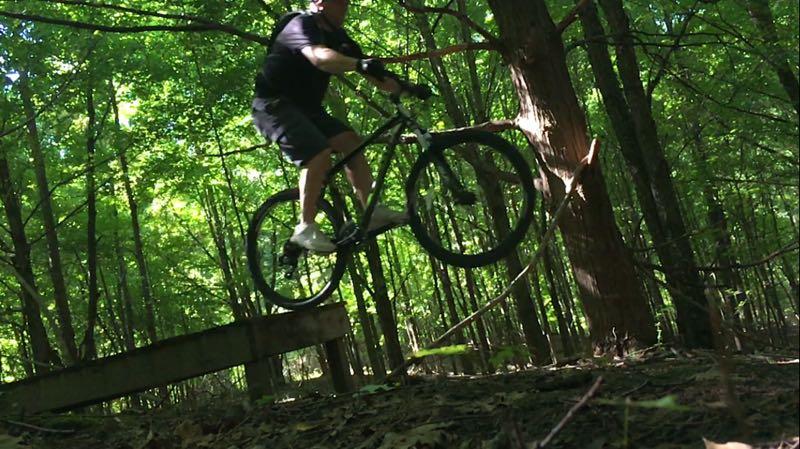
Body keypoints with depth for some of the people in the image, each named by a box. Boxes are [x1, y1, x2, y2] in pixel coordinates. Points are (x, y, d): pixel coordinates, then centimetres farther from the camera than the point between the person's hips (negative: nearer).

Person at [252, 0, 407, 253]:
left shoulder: (336, 35, 9)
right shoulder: (302, 26, -17)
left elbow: (372, 72, 6)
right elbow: (320, 57, -39)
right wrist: (361, 65, -54)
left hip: (306, 107, 9)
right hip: (274, 106, -9)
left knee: (351, 141, -9)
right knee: (320, 153, -26)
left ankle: (373, 211, -10)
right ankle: (305, 229, -20)